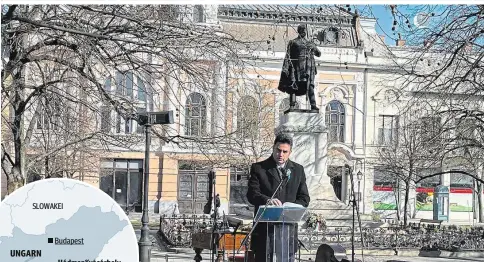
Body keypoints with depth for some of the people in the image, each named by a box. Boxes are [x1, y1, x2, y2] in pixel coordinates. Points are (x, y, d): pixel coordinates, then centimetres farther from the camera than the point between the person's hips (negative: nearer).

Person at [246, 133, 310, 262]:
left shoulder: (298, 170, 13)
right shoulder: (258, 168, 4)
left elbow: (304, 198, 10)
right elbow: (252, 195, -8)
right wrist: (268, 200, -28)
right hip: (264, 228, -2)